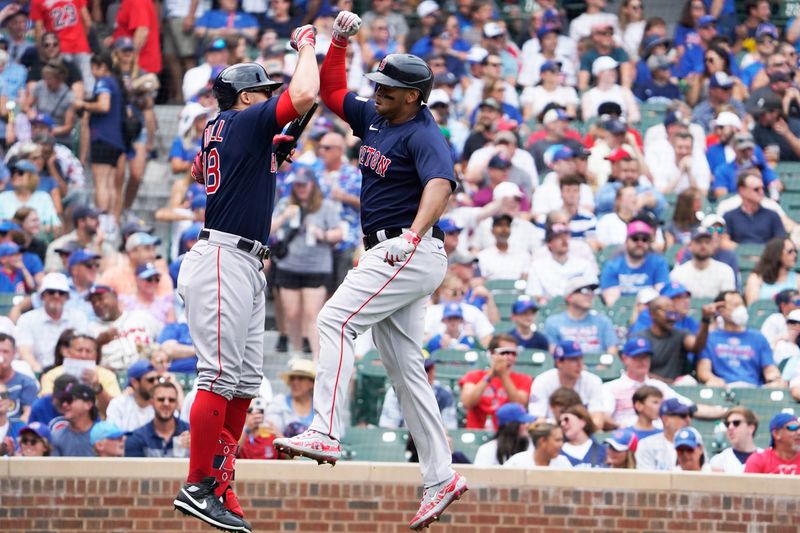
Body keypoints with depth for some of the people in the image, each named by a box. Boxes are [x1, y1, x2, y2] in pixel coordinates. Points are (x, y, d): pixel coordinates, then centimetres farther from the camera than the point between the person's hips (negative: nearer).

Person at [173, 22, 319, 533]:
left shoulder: (219, 129, 17)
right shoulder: (246, 121, -8)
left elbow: (198, 169, 39)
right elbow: (304, 95, -22)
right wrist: (306, 44, -4)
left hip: (247, 267, 10)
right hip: (224, 260, -10)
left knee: (246, 382, 8)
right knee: (220, 376, -13)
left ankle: (220, 487, 9)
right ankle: (198, 487, -13)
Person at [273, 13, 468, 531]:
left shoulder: (424, 135, -15)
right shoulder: (373, 118, 12)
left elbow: (440, 184, -32)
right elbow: (332, 92, 24)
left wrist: (413, 235, -48)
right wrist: (339, 41, 9)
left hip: (413, 254, -10)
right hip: (389, 256, 10)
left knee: (335, 319, -22)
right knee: (405, 370, 9)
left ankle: (325, 434, -30)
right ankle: (441, 477, 10)